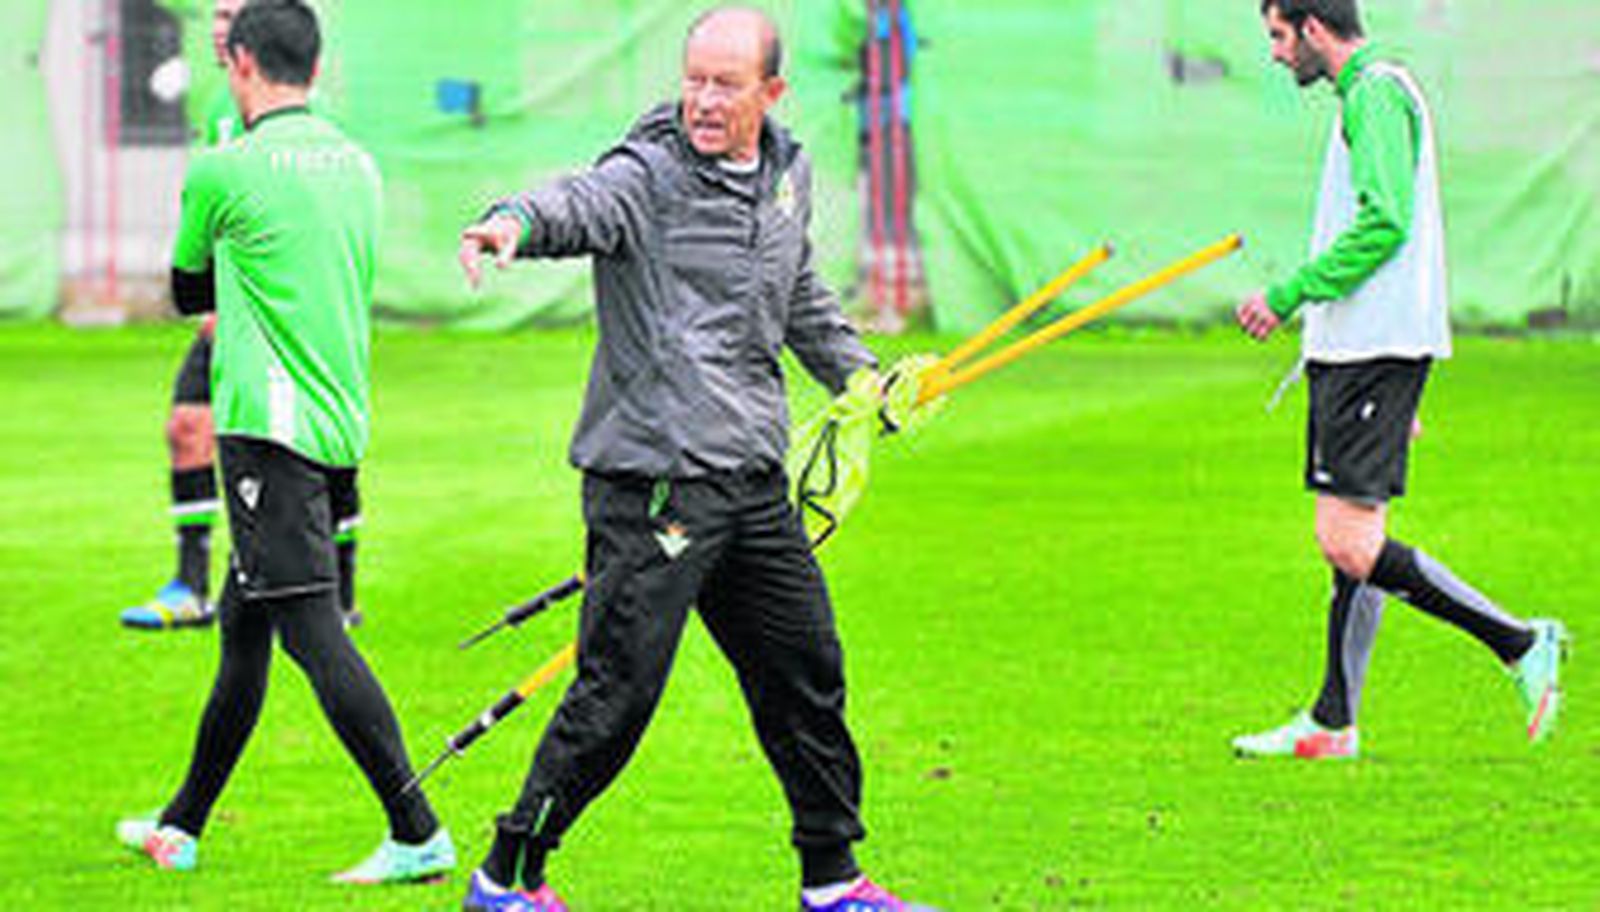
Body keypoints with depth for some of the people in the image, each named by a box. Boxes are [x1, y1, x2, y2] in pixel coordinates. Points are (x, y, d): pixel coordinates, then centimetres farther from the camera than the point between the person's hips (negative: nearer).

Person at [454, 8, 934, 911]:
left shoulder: (790, 174, 13)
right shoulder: (649, 176, -10)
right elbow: (581, 204, -33)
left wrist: (857, 371, 30)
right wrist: (516, 221, -54)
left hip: (754, 480, 7)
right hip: (654, 476, -7)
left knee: (806, 674, 14)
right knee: (621, 687, -9)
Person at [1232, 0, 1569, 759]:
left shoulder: (1376, 93, -11)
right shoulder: (1371, 93, 21)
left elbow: (1383, 225, -21)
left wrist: (1288, 296, -16)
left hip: (1375, 349, -10)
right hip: (1353, 349, 10)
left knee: (1352, 545, -15)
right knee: (1346, 543, 10)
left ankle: (1520, 644, -9)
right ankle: (1332, 726, 12)